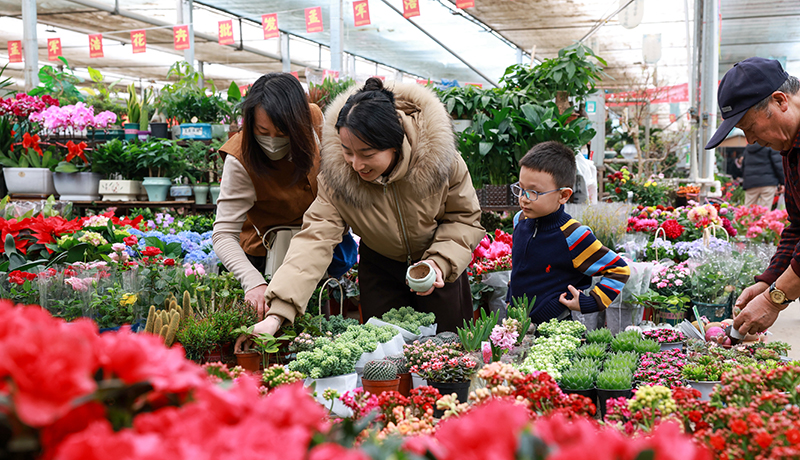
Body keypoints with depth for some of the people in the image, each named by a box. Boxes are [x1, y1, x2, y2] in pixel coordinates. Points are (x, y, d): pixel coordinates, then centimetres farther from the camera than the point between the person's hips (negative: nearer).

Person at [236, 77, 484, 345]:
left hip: (440, 268, 0)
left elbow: (465, 218, -13)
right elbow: (316, 238, -32)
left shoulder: (437, 157, -29)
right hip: (380, 269, 0)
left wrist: (440, 261, -31)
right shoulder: (335, 173, -27)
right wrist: (276, 314, -42)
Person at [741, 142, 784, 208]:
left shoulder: (747, 148, 16)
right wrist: (782, 182, -2)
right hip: (768, 182, -5)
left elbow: (743, 166, 22)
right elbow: (778, 164, -7)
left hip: (750, 183, 5)